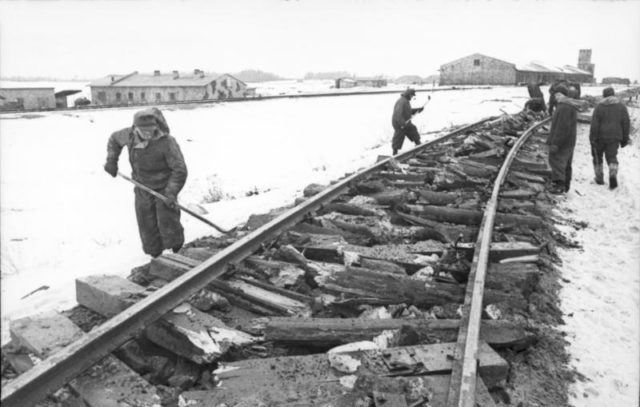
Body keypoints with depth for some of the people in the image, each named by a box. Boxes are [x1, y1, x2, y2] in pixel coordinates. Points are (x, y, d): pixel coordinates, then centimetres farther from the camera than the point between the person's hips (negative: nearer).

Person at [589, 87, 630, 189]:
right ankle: (613, 175, -20)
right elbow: (626, 124, 5)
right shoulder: (622, 107, 5)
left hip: (600, 137, -2)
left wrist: (593, 140, -8)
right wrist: (625, 139, 12)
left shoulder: (599, 107, -5)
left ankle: (599, 178, 20)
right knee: (612, 157, 6)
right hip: (614, 138, 2)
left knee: (597, 157, 15)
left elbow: (594, 124, -11)